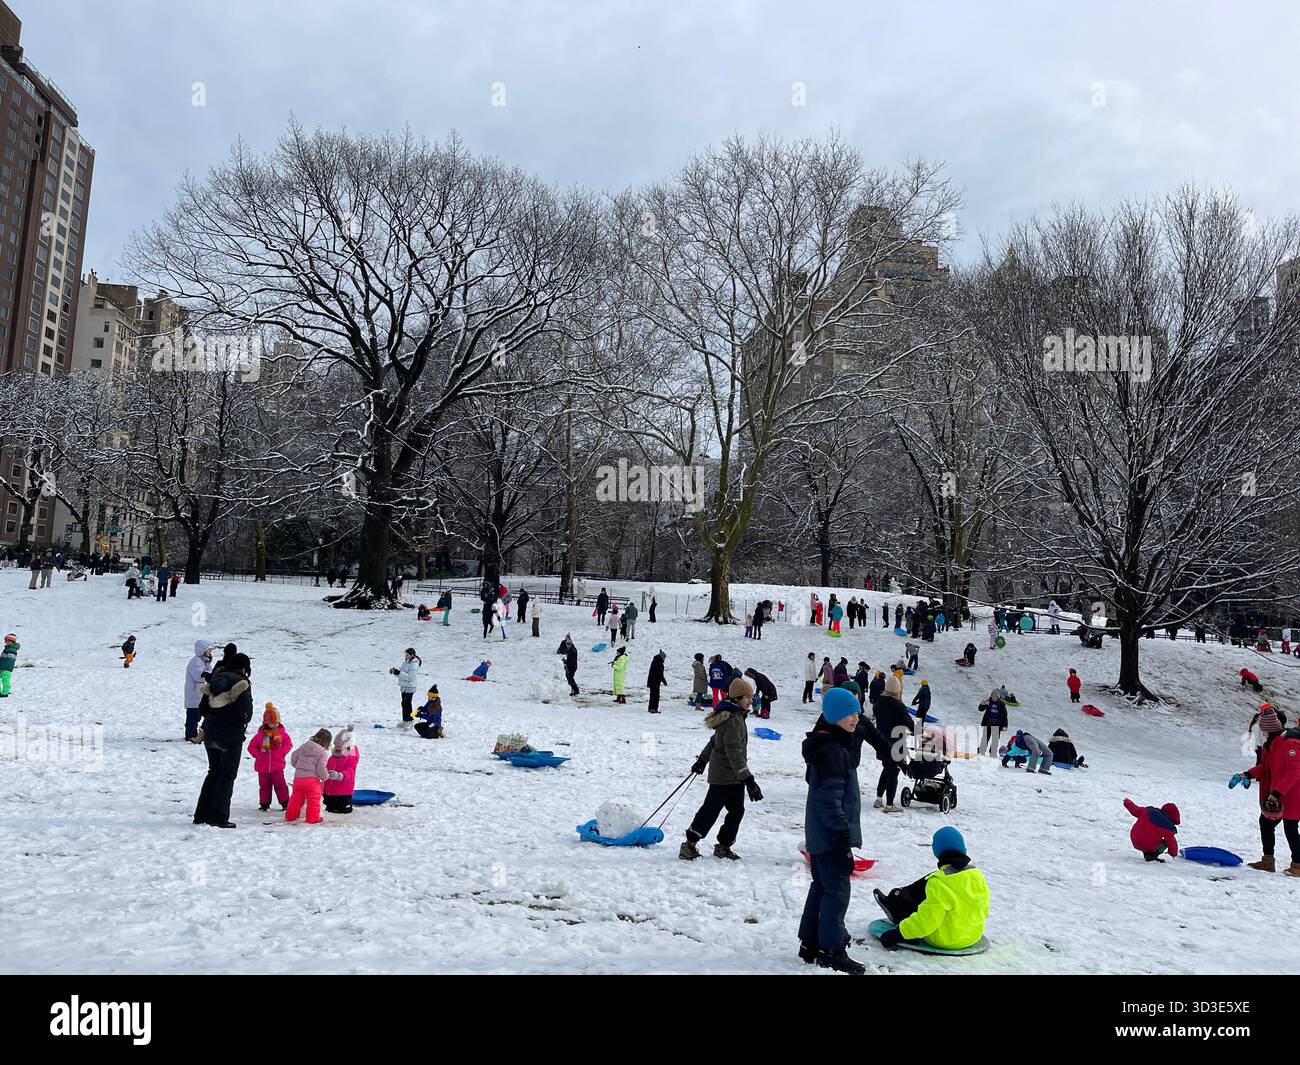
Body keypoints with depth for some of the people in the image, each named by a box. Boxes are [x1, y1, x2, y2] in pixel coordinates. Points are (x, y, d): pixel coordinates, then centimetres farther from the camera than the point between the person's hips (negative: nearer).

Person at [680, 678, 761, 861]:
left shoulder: (735, 716, 12)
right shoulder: (732, 720, -21)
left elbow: (715, 740, 24)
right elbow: (734, 751, -26)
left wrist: (702, 760, 34)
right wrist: (748, 779, -28)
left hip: (734, 778, 9)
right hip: (724, 776, -9)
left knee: (737, 811, 9)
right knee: (711, 810, -2)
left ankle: (723, 847, 19)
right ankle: (689, 845, 9)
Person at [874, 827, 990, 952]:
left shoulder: (939, 882, -29)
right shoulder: (978, 875, -9)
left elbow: (927, 919, -29)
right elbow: (983, 910, 6)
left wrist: (897, 934, -20)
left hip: (943, 940, -7)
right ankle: (894, 900, 40)